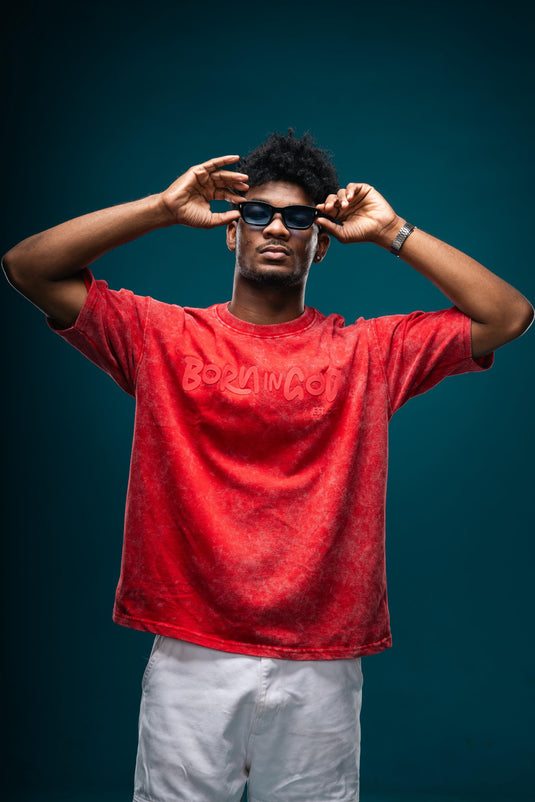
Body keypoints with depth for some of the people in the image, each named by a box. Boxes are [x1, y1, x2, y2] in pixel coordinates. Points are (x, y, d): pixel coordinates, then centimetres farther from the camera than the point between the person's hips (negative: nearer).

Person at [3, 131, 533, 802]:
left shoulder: (370, 351, 5)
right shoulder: (163, 337, 3)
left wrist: (392, 233, -2)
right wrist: (163, 209, -4)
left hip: (319, 669, 1)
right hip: (190, 656, 0)